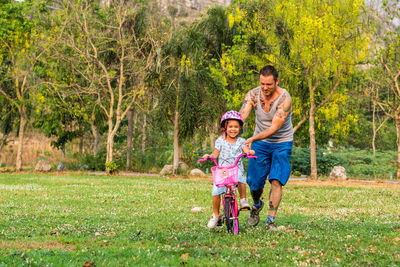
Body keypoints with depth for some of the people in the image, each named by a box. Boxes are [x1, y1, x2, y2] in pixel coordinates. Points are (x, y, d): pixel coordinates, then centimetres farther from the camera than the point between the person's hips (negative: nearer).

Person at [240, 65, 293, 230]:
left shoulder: (284, 99, -23)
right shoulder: (253, 95, -12)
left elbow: (274, 128, -26)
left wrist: (252, 139, -38)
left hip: (281, 143, -3)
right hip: (260, 143, 3)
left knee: (276, 181, -14)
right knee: (254, 182, 2)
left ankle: (271, 220, -5)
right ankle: (256, 205, 35)